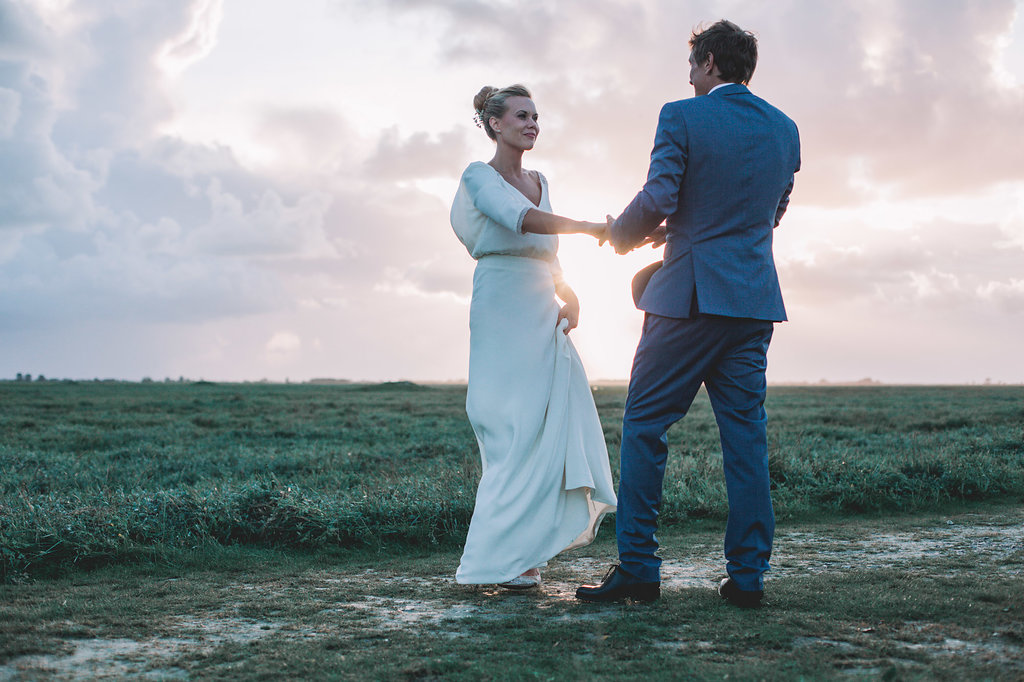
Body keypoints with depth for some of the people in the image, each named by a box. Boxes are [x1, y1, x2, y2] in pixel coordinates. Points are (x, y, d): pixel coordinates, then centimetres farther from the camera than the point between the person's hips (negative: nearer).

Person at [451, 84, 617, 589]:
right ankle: (501, 557, -3)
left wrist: (570, 298, 3)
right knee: (518, 431, -10)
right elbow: (522, 220, -21)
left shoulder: (539, 182, 20)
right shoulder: (479, 176, -2)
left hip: (545, 315, 7)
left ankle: (525, 547, 8)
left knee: (556, 427, 1)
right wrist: (591, 228, -30)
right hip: (503, 314, -7)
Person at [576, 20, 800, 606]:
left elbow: (657, 200, -14)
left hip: (688, 296, -5)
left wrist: (619, 234, 7)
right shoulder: (784, 129, 13)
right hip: (754, 302, 5)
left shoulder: (682, 117, -6)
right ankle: (748, 575, 8)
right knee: (746, 434, 8)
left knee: (645, 426, 3)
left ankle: (638, 568, 3)